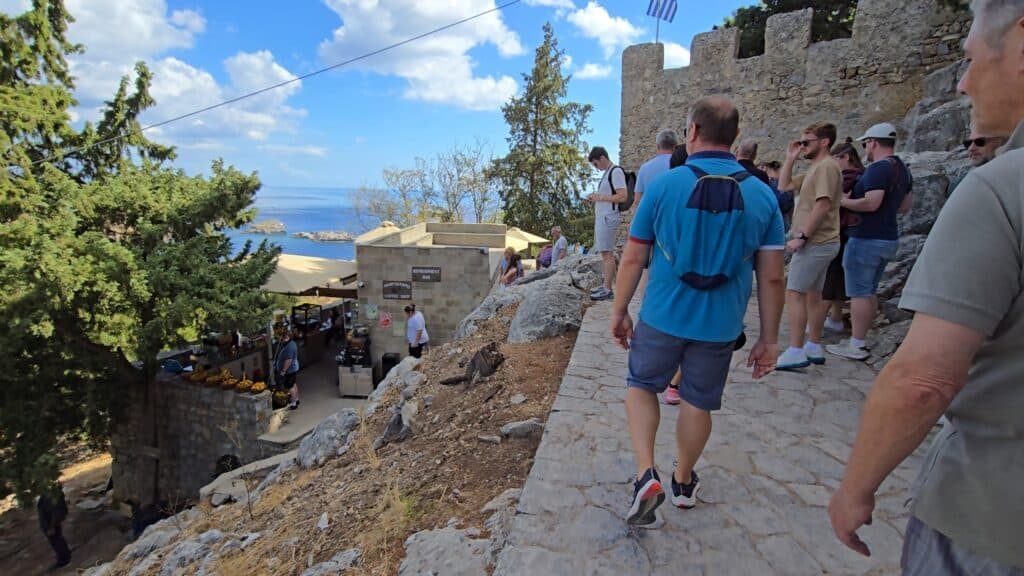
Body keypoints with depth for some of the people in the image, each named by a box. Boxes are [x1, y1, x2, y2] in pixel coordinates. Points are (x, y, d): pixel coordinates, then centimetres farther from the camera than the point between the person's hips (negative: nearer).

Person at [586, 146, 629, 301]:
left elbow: (623, 196, -18)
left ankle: (608, 290, -8)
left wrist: (600, 197, -15)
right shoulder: (606, 173, 19)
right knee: (605, 253, 11)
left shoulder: (616, 171, -10)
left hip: (608, 217, -10)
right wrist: (595, 198, 12)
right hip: (602, 216, 10)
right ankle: (606, 285, 17)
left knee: (607, 253, -10)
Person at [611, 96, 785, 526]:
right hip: (720, 325, 3)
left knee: (641, 386, 19)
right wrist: (769, 338, 8)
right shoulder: (762, 195, -2)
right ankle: (683, 482, 38)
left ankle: (646, 474, 5)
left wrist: (619, 312, 5)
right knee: (698, 403, 19)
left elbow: (633, 258, -7)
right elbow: (772, 277, -2)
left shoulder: (664, 185, -10)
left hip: (662, 317, -2)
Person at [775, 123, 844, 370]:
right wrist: (790, 159, 11)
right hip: (818, 242, 10)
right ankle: (814, 348, 21)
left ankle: (796, 352, -9)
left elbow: (823, 205, -23)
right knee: (812, 295, 13)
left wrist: (802, 236, -22)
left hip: (815, 242, -10)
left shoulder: (826, 166, -14)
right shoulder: (816, 168, 18)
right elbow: (784, 186, 19)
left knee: (794, 293, -10)